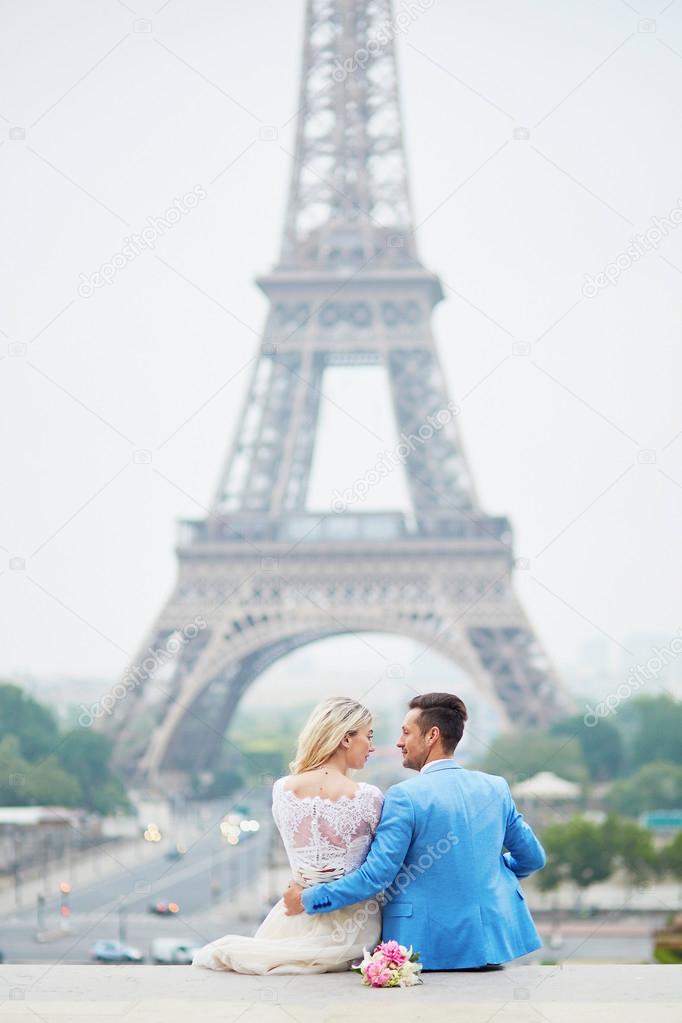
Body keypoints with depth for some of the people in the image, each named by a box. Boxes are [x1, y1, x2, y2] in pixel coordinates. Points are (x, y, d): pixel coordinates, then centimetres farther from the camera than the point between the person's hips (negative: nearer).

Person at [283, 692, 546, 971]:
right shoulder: (496, 788, 4)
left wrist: (308, 900, -4)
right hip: (494, 940, 5)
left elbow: (376, 874, -15)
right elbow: (533, 857, 14)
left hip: (431, 947, -5)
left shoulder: (404, 796, -13)